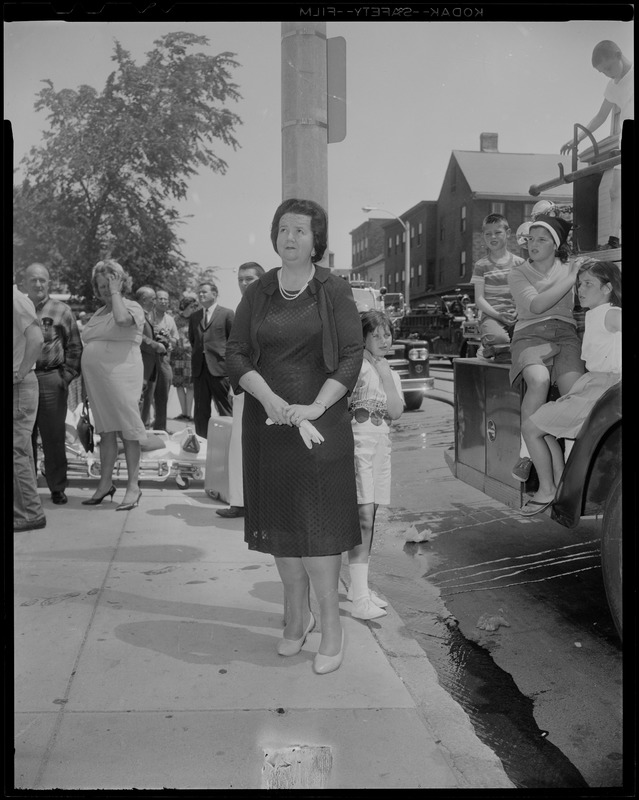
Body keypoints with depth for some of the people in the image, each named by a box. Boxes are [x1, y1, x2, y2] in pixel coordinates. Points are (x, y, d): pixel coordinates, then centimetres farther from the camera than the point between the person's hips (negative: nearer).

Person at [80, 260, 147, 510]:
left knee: (129, 432, -3)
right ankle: (105, 483, 20)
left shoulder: (133, 308, -2)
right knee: (105, 432, 12)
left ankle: (133, 486, 2)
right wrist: (86, 384, 13)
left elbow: (122, 319, -27)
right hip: (96, 381, 7)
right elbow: (91, 347, 19)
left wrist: (115, 293, -11)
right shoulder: (99, 313, 18)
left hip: (121, 379, -7)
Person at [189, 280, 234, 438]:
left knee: (224, 409, -1)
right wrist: (196, 355, 12)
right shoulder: (194, 317, 17)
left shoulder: (227, 314, 2)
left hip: (219, 367, -5)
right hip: (199, 368, 5)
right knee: (200, 410, 7)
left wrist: (229, 360, -3)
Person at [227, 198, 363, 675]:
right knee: (278, 521, 8)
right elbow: (236, 355, 3)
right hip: (267, 420, 3)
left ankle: (331, 626, 8)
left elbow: (352, 357, -5)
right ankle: (297, 615, 24)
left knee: (318, 523, -4)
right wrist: (269, 397, -13)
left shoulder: (334, 292, 0)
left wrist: (315, 407, -16)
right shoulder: (257, 294, 7)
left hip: (321, 421, -3)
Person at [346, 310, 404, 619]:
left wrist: (385, 375, -5)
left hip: (381, 443, 7)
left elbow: (395, 411, 1)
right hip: (356, 440, -7)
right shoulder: (356, 365, -6)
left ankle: (358, 586, 23)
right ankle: (360, 599, -11)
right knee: (363, 516, -13)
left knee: (368, 519, 12)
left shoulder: (391, 373, 16)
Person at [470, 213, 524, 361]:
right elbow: (479, 299, 1)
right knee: (498, 338, -36)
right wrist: (498, 315, -14)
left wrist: (518, 312, -12)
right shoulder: (481, 265, 8)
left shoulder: (519, 263, 13)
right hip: (491, 315, -2)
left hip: (515, 315, 2)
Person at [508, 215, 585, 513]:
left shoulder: (570, 268, 16)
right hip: (530, 334, -1)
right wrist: (571, 279, -7)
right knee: (539, 380, -35)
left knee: (574, 388, -28)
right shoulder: (518, 274, 12)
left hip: (565, 333, 2)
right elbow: (536, 305, -6)